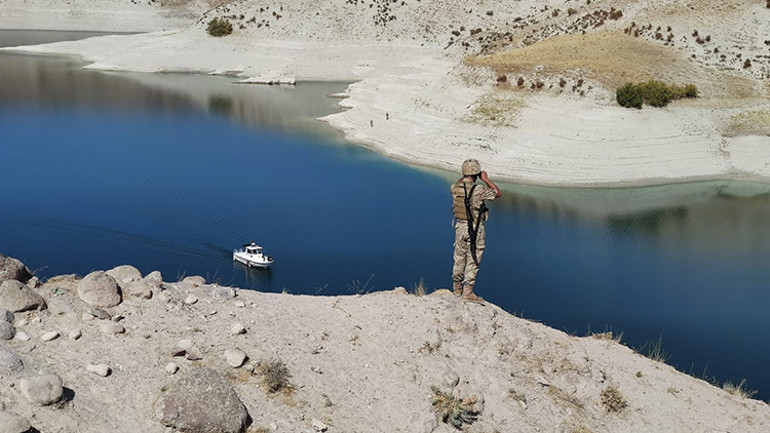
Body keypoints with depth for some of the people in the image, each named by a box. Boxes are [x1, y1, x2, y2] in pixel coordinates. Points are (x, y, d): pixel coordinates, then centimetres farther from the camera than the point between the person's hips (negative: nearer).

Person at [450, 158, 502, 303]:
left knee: (459, 259, 17)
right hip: (475, 229, -6)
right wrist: (486, 179, -3)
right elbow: (498, 192, -6)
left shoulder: (455, 188, -4)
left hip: (460, 226, 6)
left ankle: (457, 288, 29)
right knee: (473, 261, 3)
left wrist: (464, 177, 15)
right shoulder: (478, 190, -21)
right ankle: (468, 292, 5)